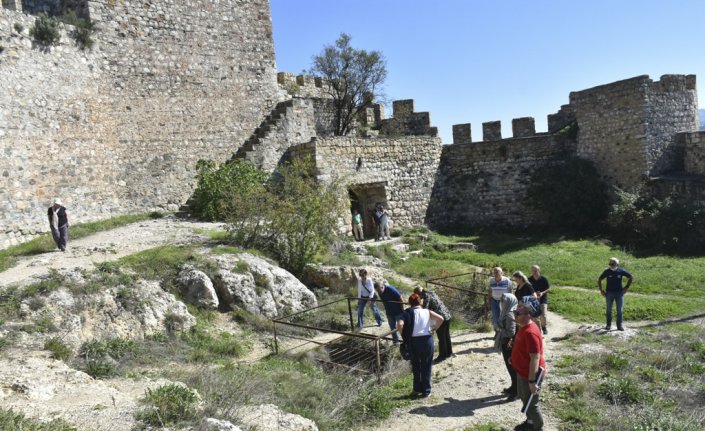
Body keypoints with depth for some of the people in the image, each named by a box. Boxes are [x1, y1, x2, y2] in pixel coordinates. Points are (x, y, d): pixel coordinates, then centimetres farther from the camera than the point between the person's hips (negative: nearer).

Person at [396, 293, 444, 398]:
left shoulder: (407, 313, -1)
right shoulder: (427, 312, 4)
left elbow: (400, 324, -18)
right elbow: (440, 319, -7)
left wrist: (404, 336, -3)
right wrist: (433, 329, 4)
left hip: (414, 341, -1)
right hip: (427, 340, 1)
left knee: (416, 366, 18)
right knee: (426, 366, 13)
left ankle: (417, 389, 26)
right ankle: (426, 391, 18)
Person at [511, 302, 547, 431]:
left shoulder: (530, 333, -31)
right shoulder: (524, 327, 0)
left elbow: (535, 358, -31)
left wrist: (532, 381, -28)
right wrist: (513, 357, 24)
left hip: (530, 374, -10)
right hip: (522, 371, 10)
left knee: (531, 403, 7)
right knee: (523, 397, 26)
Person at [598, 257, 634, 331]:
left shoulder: (621, 271, -4)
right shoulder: (607, 272, -4)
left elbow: (631, 278, 8)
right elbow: (599, 279, 7)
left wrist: (627, 287, 3)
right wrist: (601, 290, 2)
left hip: (619, 292, 0)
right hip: (609, 292, 0)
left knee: (620, 310, 2)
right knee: (609, 310, 6)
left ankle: (619, 325, 12)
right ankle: (608, 325, 15)